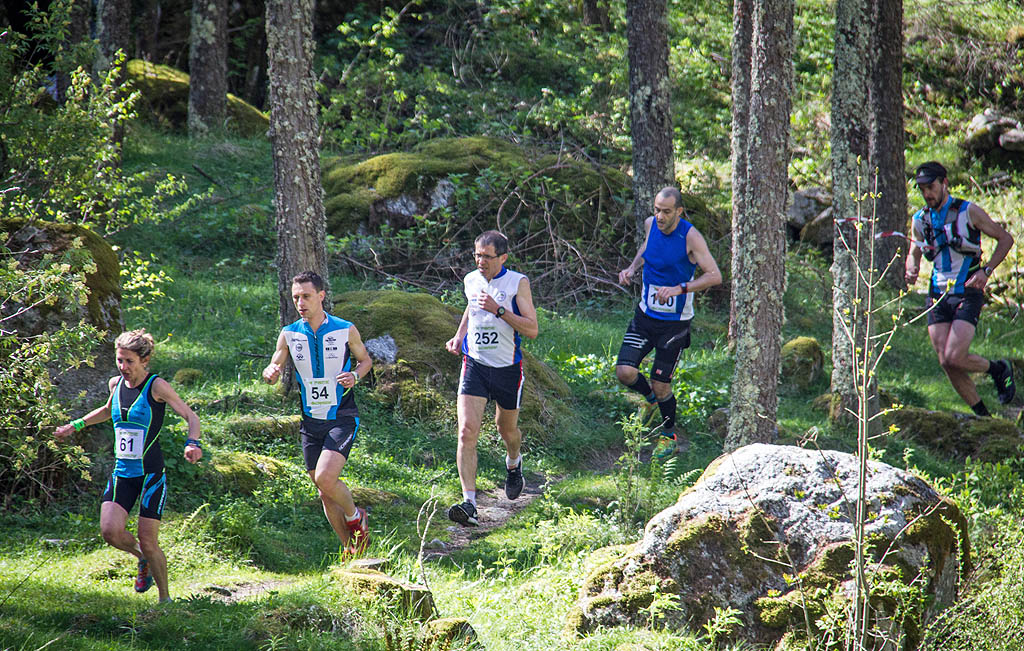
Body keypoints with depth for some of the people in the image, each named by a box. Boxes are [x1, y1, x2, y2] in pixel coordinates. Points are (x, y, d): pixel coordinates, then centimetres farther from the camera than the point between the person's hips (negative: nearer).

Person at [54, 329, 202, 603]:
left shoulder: (157, 386, -10)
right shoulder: (115, 384, 7)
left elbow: (191, 417, -10)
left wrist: (192, 443, -29)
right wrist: (76, 425, 27)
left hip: (151, 473, -5)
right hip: (122, 473, 5)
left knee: (148, 543, -7)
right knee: (110, 531, -14)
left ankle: (165, 598, 13)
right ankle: (143, 560, 17)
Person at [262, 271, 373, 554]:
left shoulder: (345, 330, -5)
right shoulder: (289, 334, 1)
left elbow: (365, 360, 10)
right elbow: (273, 368, 7)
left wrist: (354, 376, -12)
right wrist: (271, 372, -17)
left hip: (342, 419, -4)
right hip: (311, 422, 4)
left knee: (325, 478, -23)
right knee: (325, 494, 6)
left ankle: (355, 516, 7)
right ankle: (351, 548, 22)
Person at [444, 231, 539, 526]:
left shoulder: (517, 283, -11)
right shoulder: (471, 280, 2)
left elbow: (532, 329, -16)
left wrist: (498, 310, -26)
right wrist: (459, 335, 10)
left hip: (508, 368, -2)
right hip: (475, 364, 2)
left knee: (507, 429, 18)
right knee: (467, 431, -15)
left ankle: (513, 463, 55)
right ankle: (469, 504, -20)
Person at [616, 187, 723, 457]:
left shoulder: (691, 237, -19)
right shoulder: (651, 224, -2)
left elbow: (714, 275, -22)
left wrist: (679, 289, -33)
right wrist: (632, 267, 3)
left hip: (674, 322, -5)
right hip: (645, 315, 5)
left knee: (661, 384, -2)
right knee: (624, 371, -9)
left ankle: (670, 436, 25)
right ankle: (650, 398, 26)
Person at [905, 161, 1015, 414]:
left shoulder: (968, 212, -7)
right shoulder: (921, 219, 7)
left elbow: (1005, 239, -1)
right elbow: (913, 254, 20)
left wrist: (986, 271, -12)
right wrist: (912, 270, -4)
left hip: (967, 293, -5)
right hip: (938, 295, 5)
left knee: (954, 358, -18)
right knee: (946, 363, -2)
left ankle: (999, 370, 11)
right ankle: (982, 416, 14)